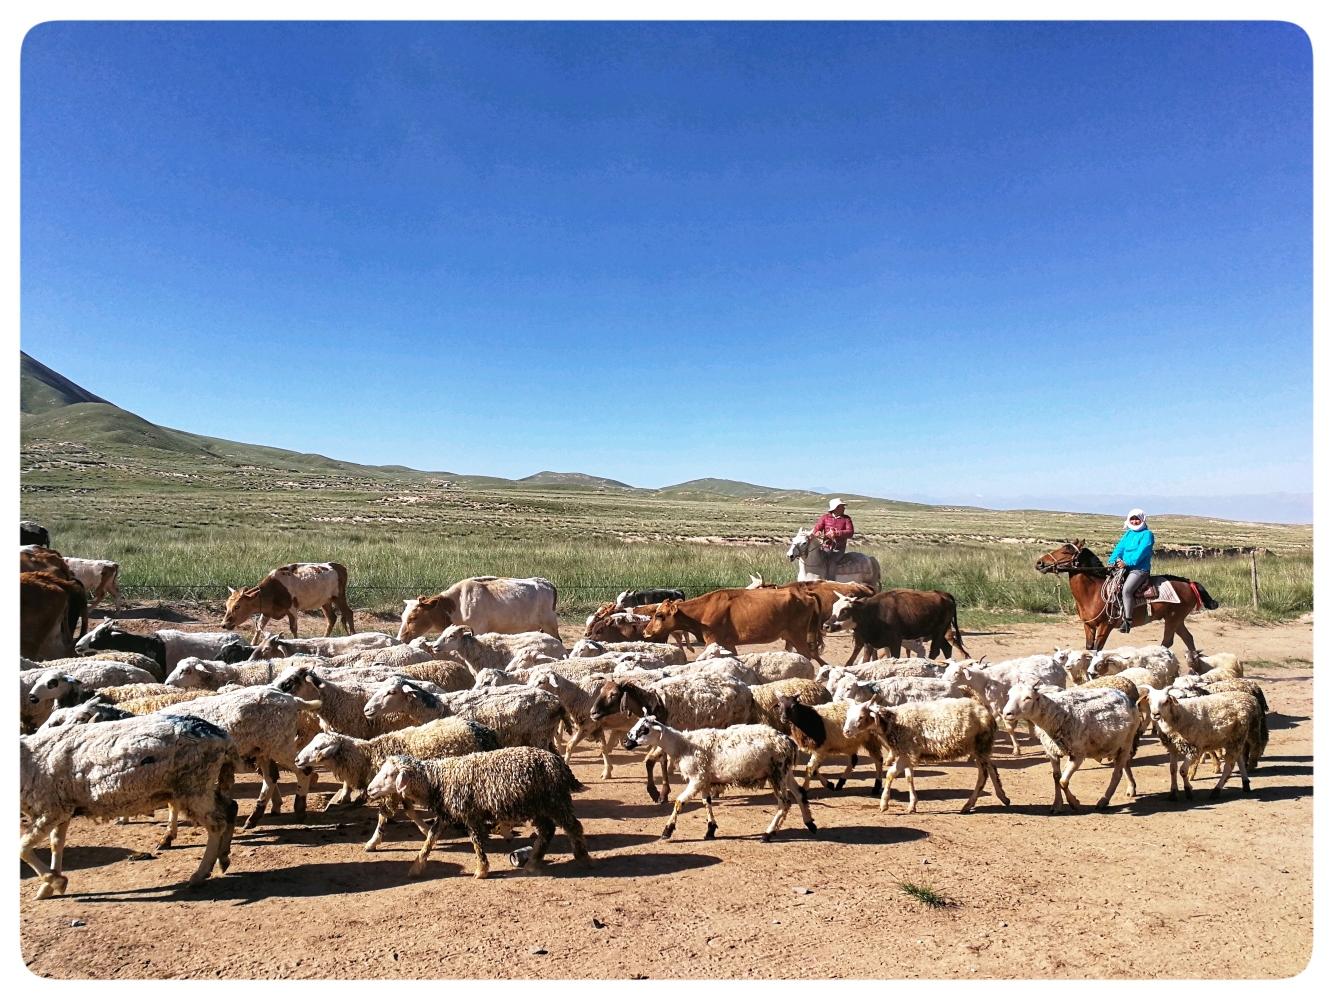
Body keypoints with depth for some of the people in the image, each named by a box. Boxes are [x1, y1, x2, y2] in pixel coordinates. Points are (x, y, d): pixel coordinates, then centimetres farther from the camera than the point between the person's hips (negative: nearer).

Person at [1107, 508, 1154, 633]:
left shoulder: (1147, 534, -2)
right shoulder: (1128, 534, 19)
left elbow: (1141, 552, -14)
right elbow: (1119, 548, 9)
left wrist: (1127, 562, -22)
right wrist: (1112, 561, -7)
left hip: (1140, 569, -8)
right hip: (1125, 568, 8)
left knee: (1126, 589, -27)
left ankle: (1127, 620, -23)